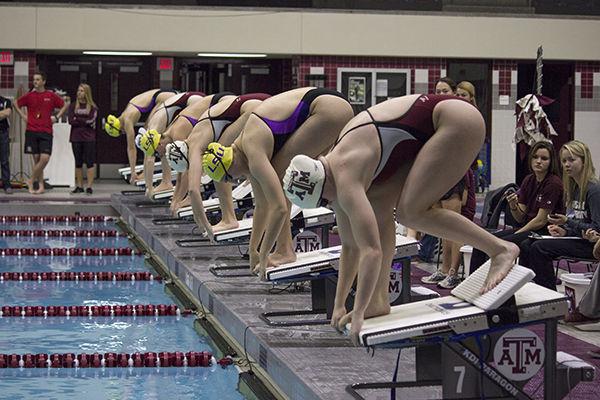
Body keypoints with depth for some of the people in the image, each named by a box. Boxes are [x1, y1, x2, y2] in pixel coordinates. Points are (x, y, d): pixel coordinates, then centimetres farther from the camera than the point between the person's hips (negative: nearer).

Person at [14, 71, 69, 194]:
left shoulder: (51, 95, 2)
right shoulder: (29, 96, 5)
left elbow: (65, 105, 15)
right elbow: (16, 104, 19)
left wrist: (57, 117, 6)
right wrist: (23, 116, 8)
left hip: (46, 132, -1)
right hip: (31, 131, 1)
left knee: (45, 158, -12)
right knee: (36, 158, 1)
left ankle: (31, 181, 4)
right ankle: (41, 186, 9)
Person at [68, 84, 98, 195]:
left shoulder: (93, 107, 2)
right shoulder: (73, 106, 9)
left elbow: (91, 120, -10)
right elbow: (71, 121, -3)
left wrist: (78, 120, -8)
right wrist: (85, 121, -8)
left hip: (89, 138, -3)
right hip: (76, 138, 3)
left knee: (90, 162, -6)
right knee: (78, 162, 8)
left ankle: (89, 186, -4)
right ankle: (79, 186, 13)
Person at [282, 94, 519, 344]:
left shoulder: (345, 179, -24)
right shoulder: (334, 176, 3)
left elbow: (371, 250, -30)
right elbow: (351, 245, 11)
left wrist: (358, 313, -25)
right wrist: (339, 305, 13)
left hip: (458, 120, -10)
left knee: (410, 212, -16)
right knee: (378, 204, -1)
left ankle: (500, 248, -7)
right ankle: (379, 301, 3)